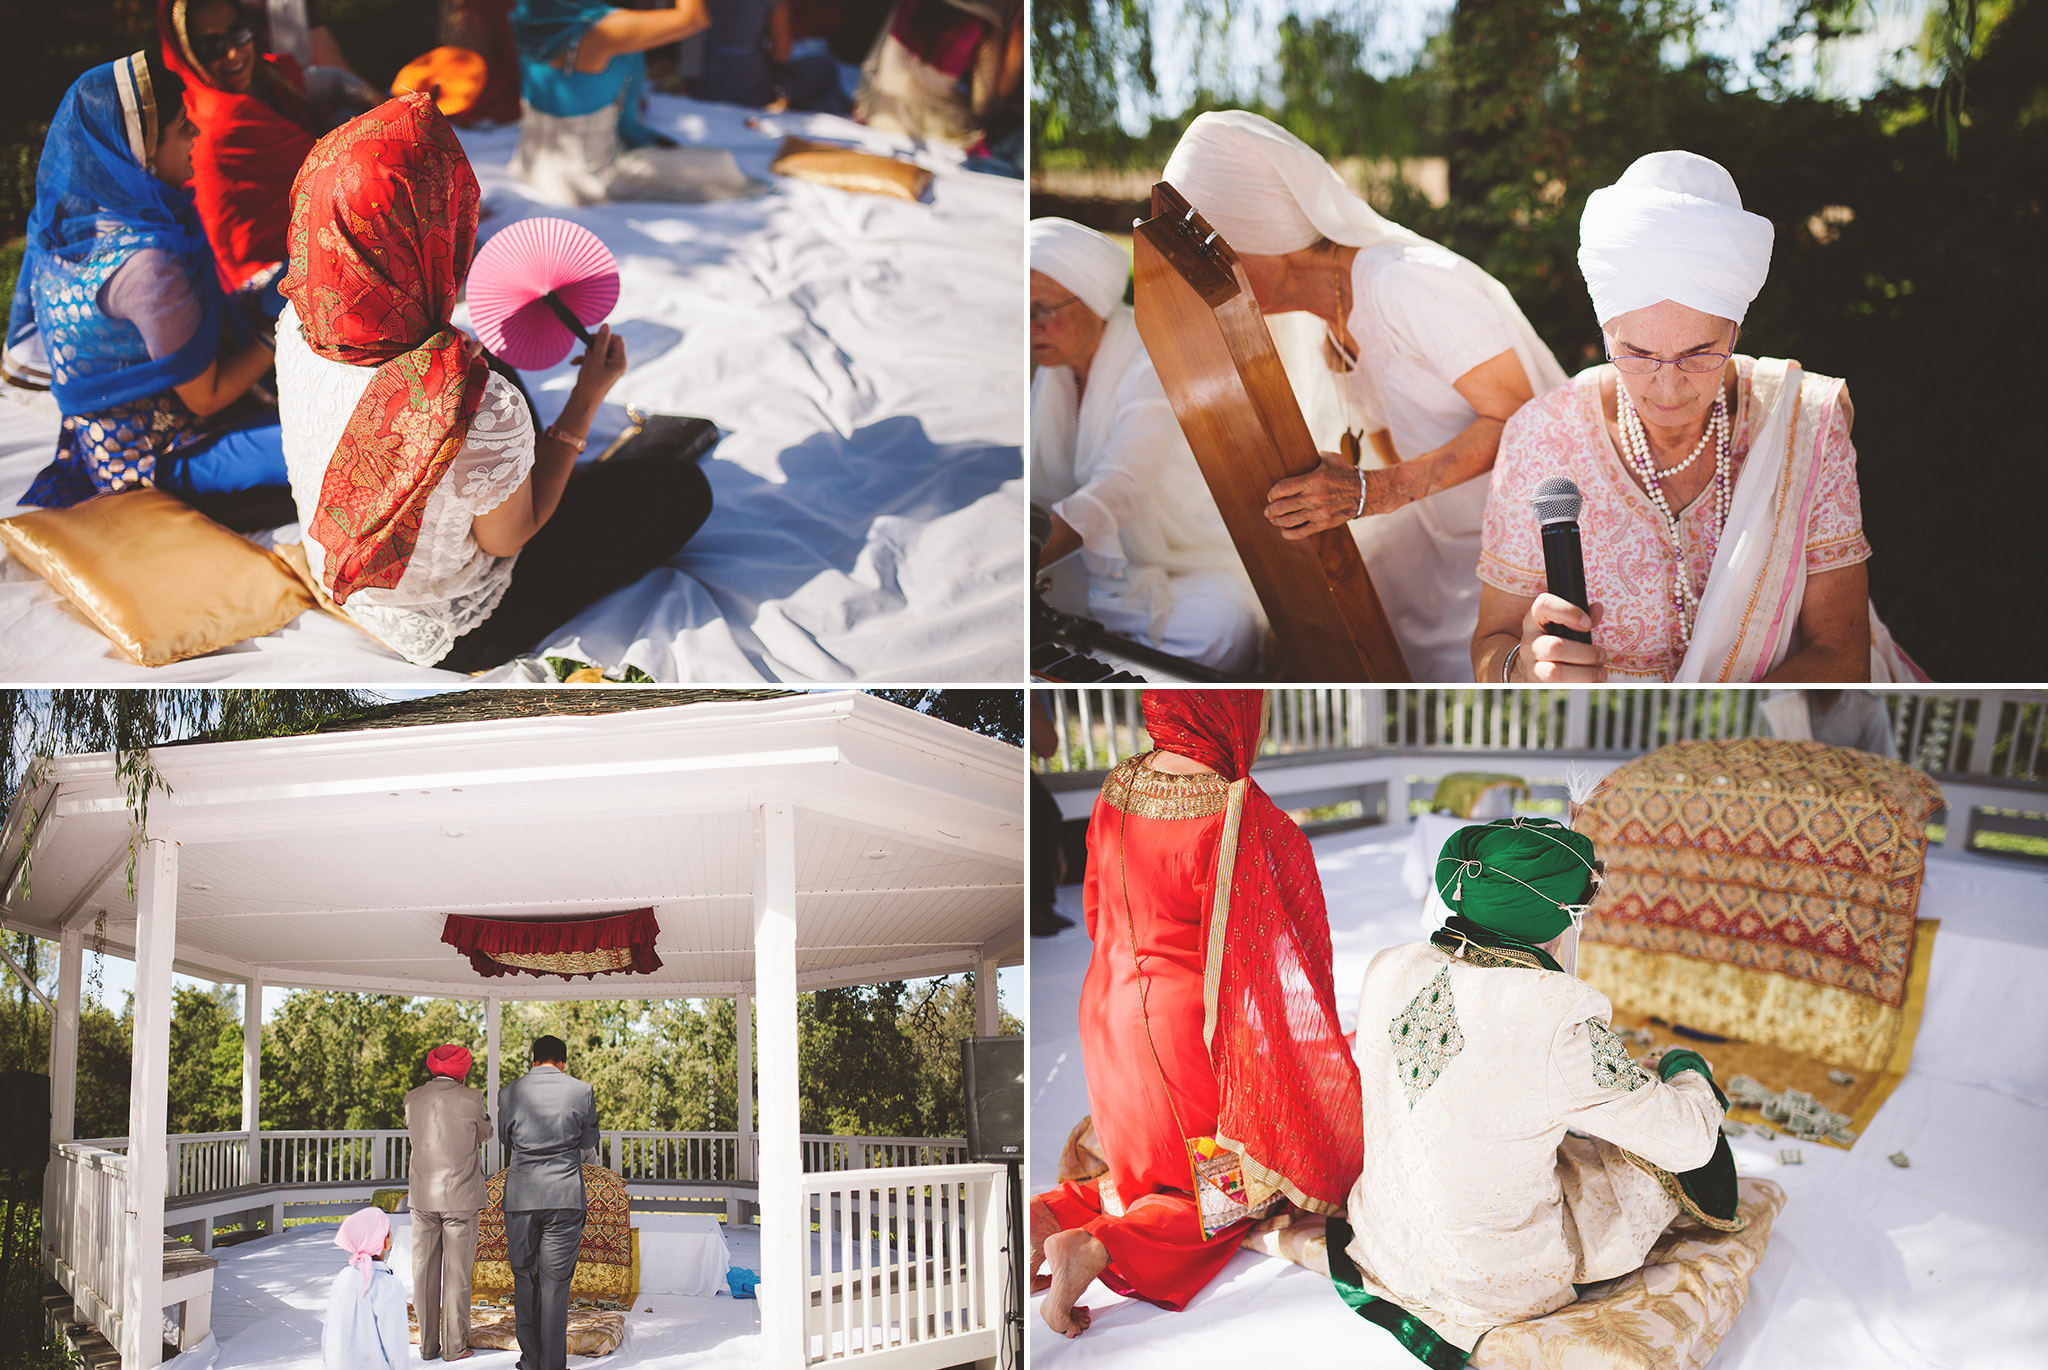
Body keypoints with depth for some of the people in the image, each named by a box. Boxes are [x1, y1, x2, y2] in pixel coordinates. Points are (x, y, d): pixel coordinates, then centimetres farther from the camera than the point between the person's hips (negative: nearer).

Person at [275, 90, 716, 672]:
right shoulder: (482, 411, -43)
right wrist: (586, 399, -13)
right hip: (449, 635, -6)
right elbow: (508, 538, -21)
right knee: (682, 488, 8)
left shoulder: (299, 323, -22)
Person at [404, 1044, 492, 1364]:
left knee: (424, 1271, 9)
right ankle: (455, 1345, 7)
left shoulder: (413, 1099, 1)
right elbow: (484, 1134, 6)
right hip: (459, 1197, -3)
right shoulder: (469, 1099, -10)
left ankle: (427, 1344, 14)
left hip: (422, 1196, 3)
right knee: (457, 1272, 3)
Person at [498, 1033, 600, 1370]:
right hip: (566, 1196, -1)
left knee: (524, 1278, 13)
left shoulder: (509, 1093, 2)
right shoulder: (582, 1092, -1)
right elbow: (589, 1151, 9)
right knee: (556, 1282, 2)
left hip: (520, 1196, 1)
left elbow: (506, 1143, 15)